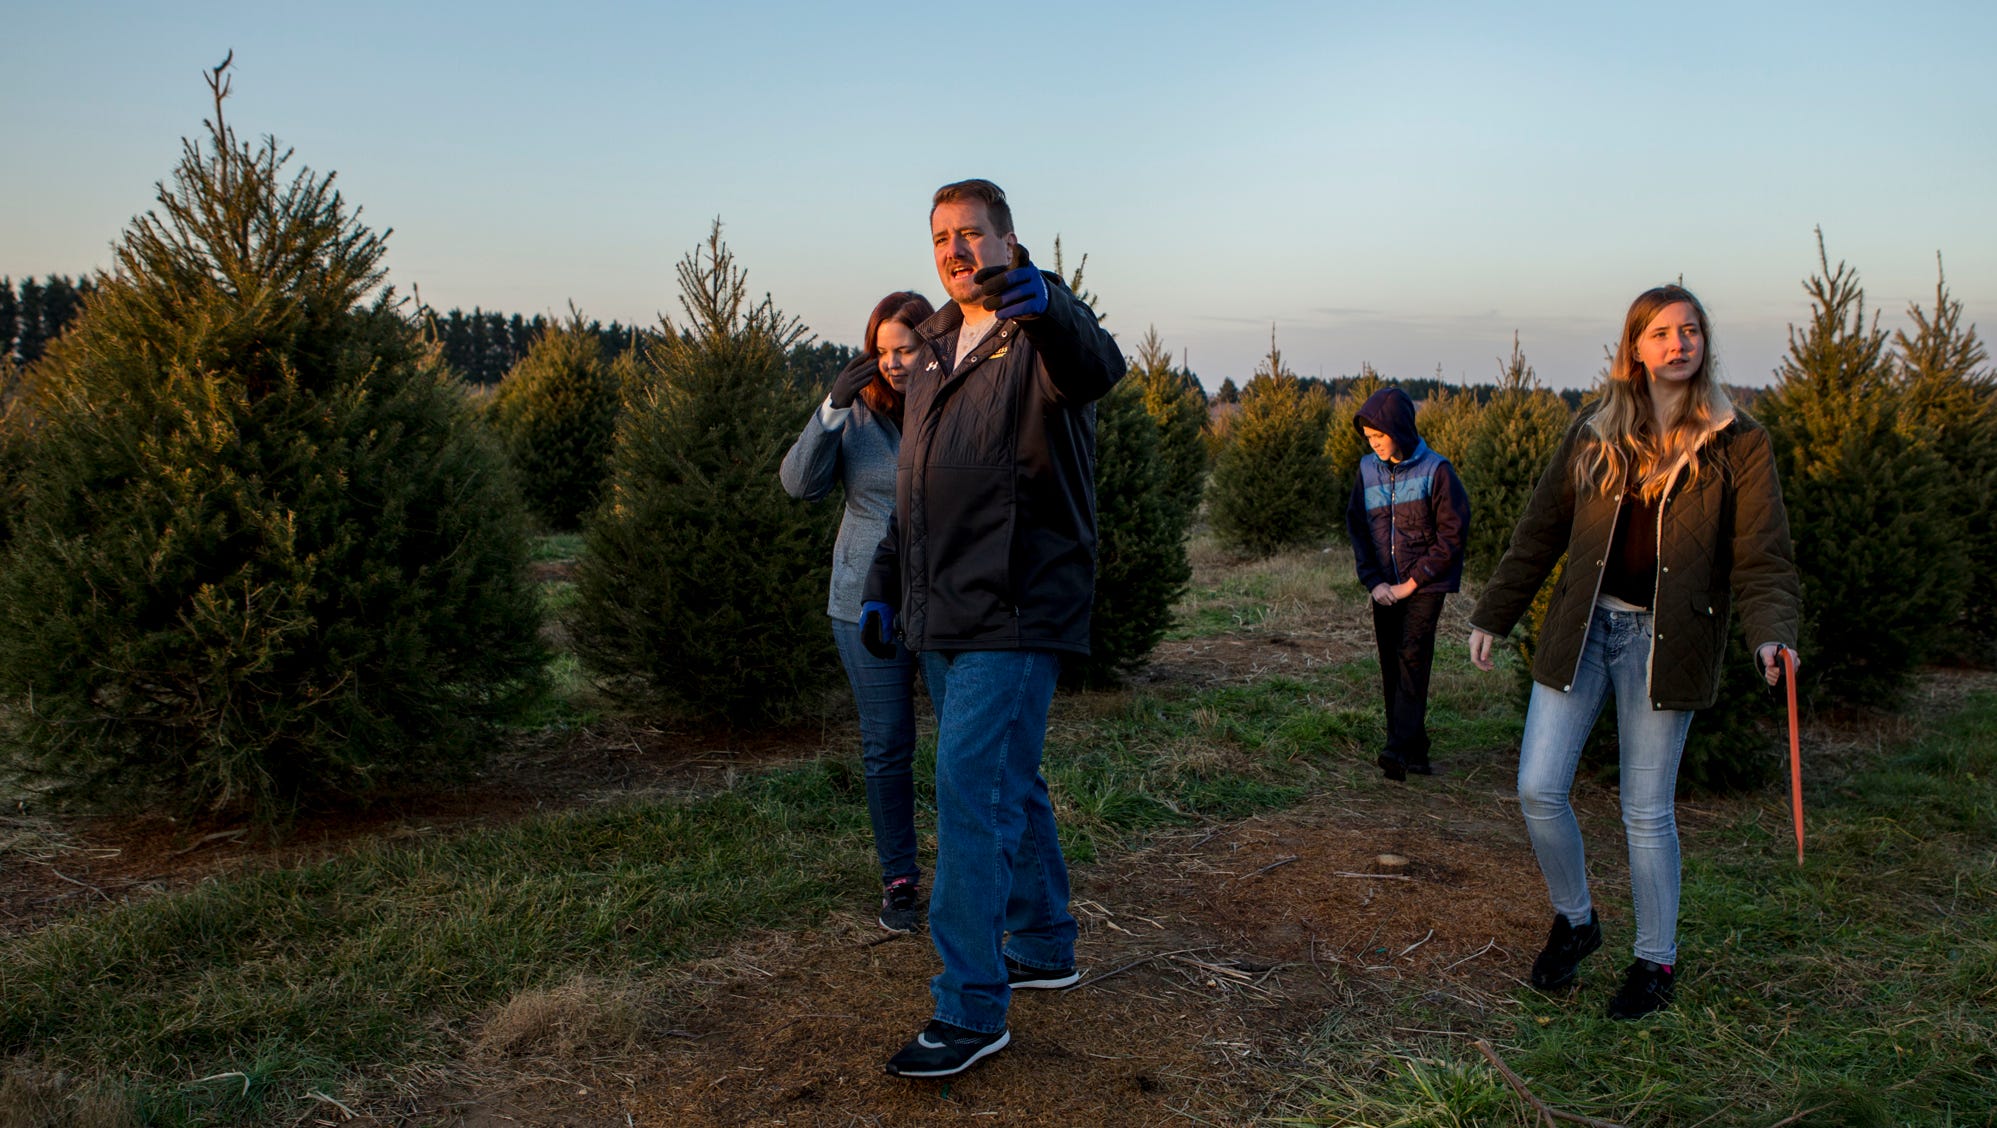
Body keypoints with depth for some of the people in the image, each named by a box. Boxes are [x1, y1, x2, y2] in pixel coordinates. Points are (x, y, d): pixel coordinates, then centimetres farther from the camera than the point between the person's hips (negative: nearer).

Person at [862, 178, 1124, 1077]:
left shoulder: (1041, 330, -8)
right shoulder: (938, 350, 16)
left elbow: (1100, 367, -34)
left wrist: (1043, 305, -54)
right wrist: (885, 585, 18)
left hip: (1014, 614, -8)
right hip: (944, 617, 8)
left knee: (972, 790, -11)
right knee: (1007, 783, 17)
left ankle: (971, 1007, -2)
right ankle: (1042, 946, 33)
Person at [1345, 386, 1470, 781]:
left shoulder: (1435, 470, -9)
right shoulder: (1367, 470, 5)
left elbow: (1452, 534, -9)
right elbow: (1356, 528, 10)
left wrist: (1412, 582, -11)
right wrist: (1373, 582, -2)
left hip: (1425, 587, -5)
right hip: (1385, 589, 5)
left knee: (1412, 659, -15)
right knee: (1391, 667, 5)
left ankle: (1401, 749, -19)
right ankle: (1414, 752, 13)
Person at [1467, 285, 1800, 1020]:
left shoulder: (1737, 445, 0)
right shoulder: (1596, 434, 6)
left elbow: (1762, 558, -3)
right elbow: (1540, 533, 11)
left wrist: (1770, 631, -22)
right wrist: (1493, 616, 10)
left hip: (1665, 640, -2)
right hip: (1582, 628, 3)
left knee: (1646, 810, 4)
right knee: (1539, 789, -1)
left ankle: (1656, 960, 24)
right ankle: (1574, 921, 25)